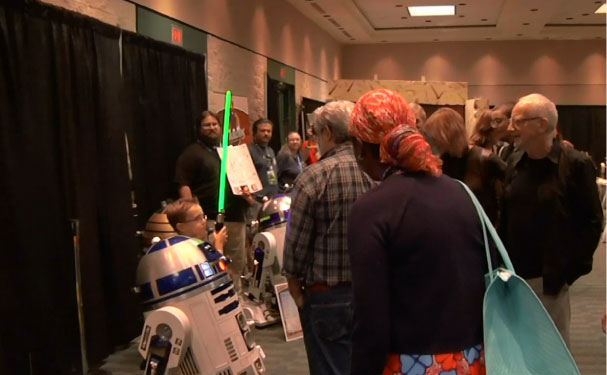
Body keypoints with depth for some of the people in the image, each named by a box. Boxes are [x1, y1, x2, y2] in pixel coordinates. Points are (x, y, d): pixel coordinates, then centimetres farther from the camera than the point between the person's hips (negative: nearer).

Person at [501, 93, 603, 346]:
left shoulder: (575, 164, -10)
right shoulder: (514, 162, 6)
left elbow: (592, 222, -8)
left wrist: (568, 270, -13)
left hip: (551, 277, -5)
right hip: (515, 274, 5)